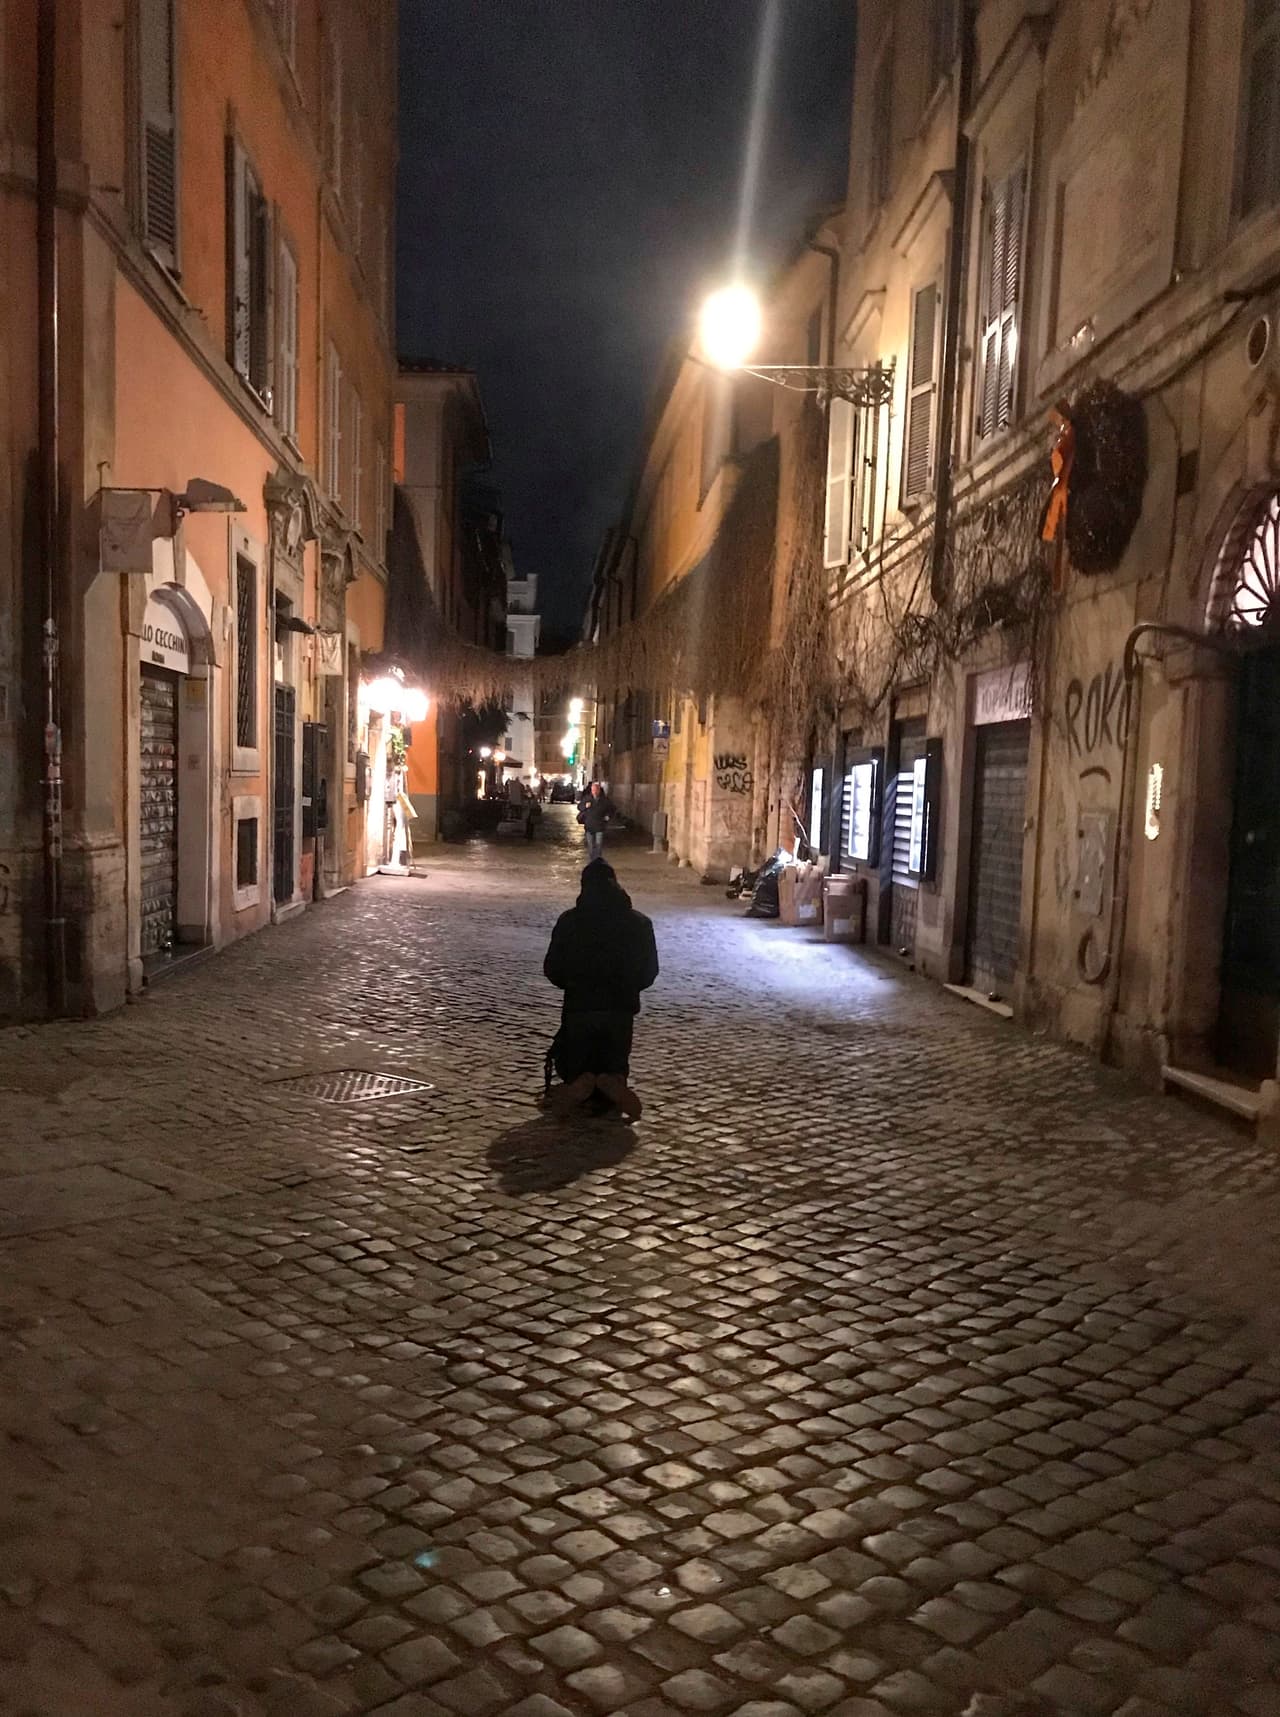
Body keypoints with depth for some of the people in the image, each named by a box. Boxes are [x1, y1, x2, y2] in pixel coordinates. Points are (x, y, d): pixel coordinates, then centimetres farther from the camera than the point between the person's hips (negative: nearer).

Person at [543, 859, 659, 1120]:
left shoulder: (568, 921, -3)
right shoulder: (639, 922, 0)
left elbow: (551, 968, 2)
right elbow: (649, 971, 5)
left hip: (579, 1007, -1)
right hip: (622, 1007, 1)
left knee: (572, 1063, 18)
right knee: (616, 1064, 17)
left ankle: (579, 1082, -19)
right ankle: (614, 1081, -20)